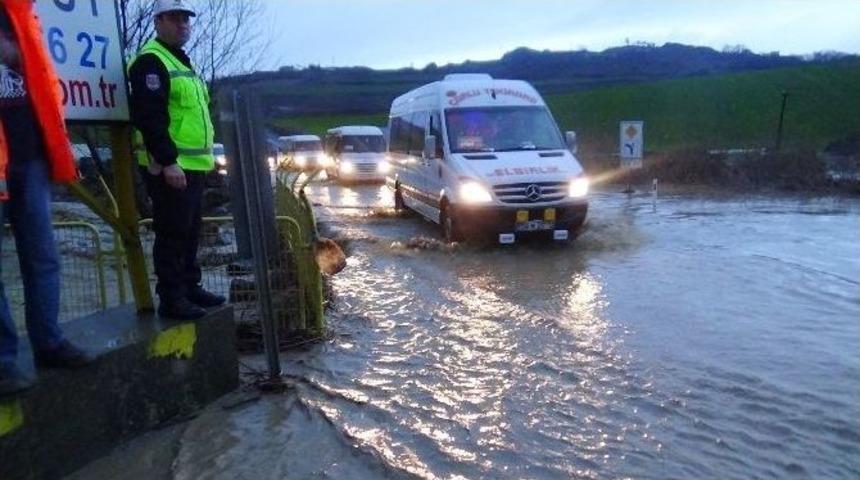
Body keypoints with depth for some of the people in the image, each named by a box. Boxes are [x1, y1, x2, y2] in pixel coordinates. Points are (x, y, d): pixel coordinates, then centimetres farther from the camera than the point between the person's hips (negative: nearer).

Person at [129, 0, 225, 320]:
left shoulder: (181, 62, 22)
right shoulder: (151, 61, -10)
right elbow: (149, 117, -21)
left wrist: (201, 160, 22)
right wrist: (168, 161, -26)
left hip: (192, 165, 10)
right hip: (170, 167, -10)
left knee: (190, 232, 15)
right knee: (172, 234, -6)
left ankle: (190, 289, 25)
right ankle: (171, 299, 1)